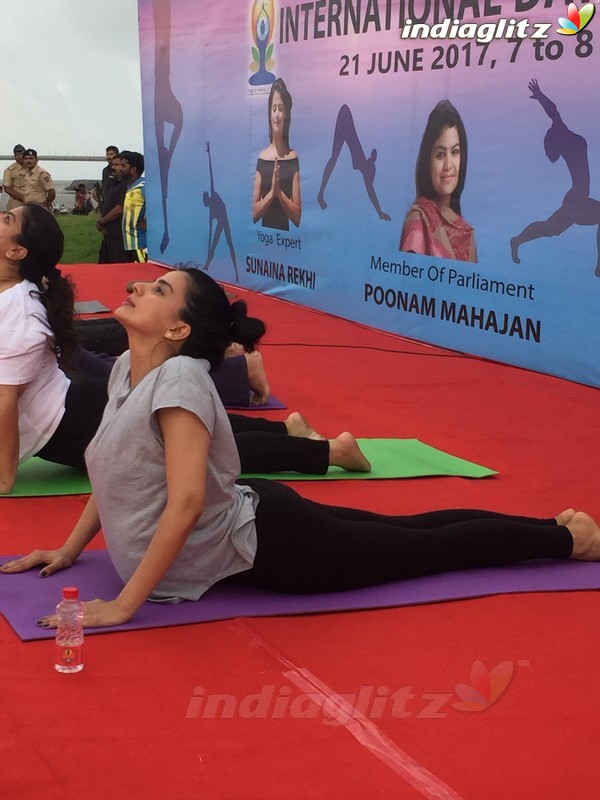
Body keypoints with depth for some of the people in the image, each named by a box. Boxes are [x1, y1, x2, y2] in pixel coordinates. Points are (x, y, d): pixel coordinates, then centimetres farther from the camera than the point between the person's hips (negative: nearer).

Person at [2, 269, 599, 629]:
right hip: (248, 519, 8)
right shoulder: (125, 369, 0)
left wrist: (123, 604, -31)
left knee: (430, 548, 6)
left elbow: (186, 502, -35)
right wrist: (69, 550, 11)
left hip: (266, 546, -8)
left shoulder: (178, 378, -28)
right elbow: (116, 474, 14)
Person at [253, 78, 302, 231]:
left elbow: (298, 217, -2)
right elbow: (254, 213, 4)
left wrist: (279, 192, -12)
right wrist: (271, 192, -8)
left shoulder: (293, 157, 0)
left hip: (285, 233, -2)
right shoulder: (261, 158, 6)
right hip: (264, 232, 2)